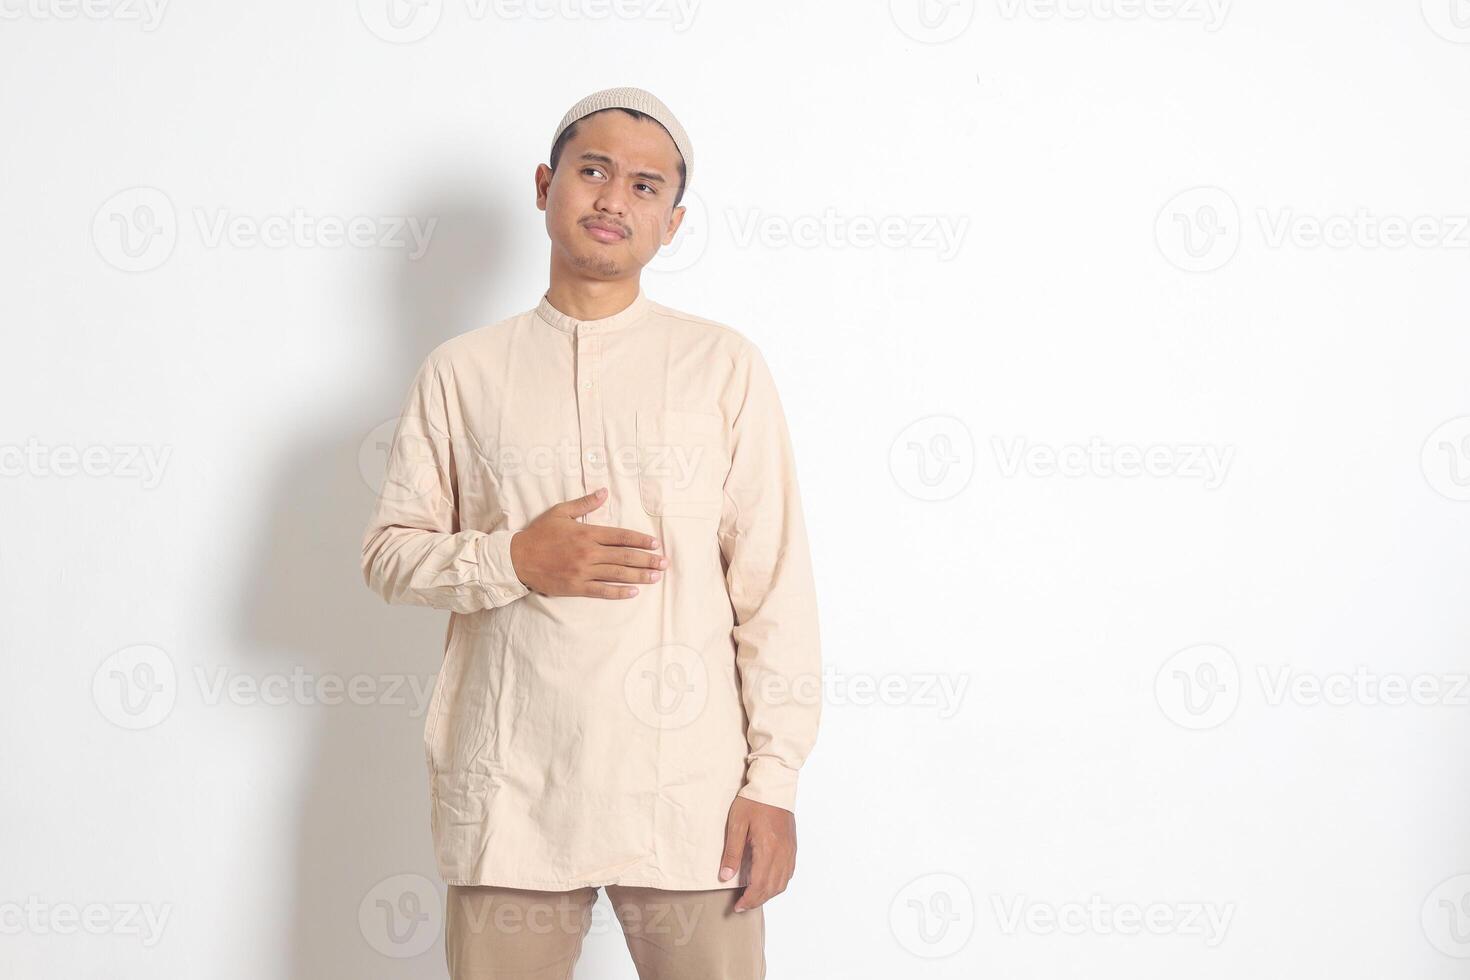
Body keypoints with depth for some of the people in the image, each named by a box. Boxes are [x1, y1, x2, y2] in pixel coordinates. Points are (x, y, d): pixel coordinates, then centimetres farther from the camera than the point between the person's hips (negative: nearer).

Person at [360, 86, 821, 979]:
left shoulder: (723, 363, 3)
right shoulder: (461, 372, 7)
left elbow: (776, 581, 0)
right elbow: (390, 553, 9)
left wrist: (774, 778, -5)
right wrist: (514, 561, -10)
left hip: (688, 796, -1)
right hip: (509, 794, 1)